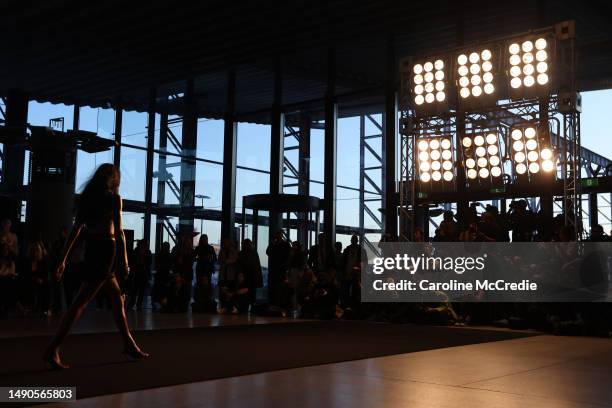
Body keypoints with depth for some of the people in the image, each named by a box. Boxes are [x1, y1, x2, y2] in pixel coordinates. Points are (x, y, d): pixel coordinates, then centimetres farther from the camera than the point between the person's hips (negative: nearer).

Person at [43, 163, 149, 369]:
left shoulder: (87, 197, 15)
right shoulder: (114, 198, -4)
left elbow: (75, 230, 12)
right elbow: (118, 232, -10)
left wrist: (63, 260, 11)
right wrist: (125, 261, -8)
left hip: (90, 248, 8)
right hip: (105, 248, -8)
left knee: (117, 299, 17)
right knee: (80, 302, -10)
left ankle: (129, 345, 24)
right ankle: (52, 349, -14)